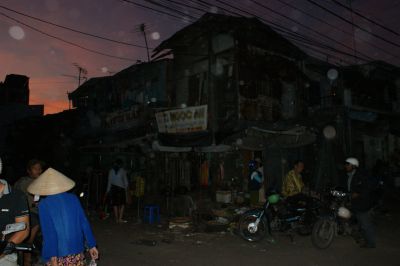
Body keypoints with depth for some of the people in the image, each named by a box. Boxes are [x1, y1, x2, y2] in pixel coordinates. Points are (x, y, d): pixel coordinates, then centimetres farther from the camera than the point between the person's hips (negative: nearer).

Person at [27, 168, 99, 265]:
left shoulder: (44, 204, -8)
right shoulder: (73, 198, 1)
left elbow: (48, 231, -14)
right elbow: (84, 223, 1)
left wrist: (52, 257, -13)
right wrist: (92, 245, 6)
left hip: (57, 252, -3)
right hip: (76, 249, 3)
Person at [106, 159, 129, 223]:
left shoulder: (111, 171, 4)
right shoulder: (123, 170, -2)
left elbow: (109, 181, 4)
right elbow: (125, 180, 0)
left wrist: (108, 190, 11)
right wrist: (126, 188, 12)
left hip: (113, 188, 2)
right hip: (121, 188, -2)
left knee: (115, 204, 6)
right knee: (122, 204, 7)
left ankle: (117, 219, 10)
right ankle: (120, 218, 0)